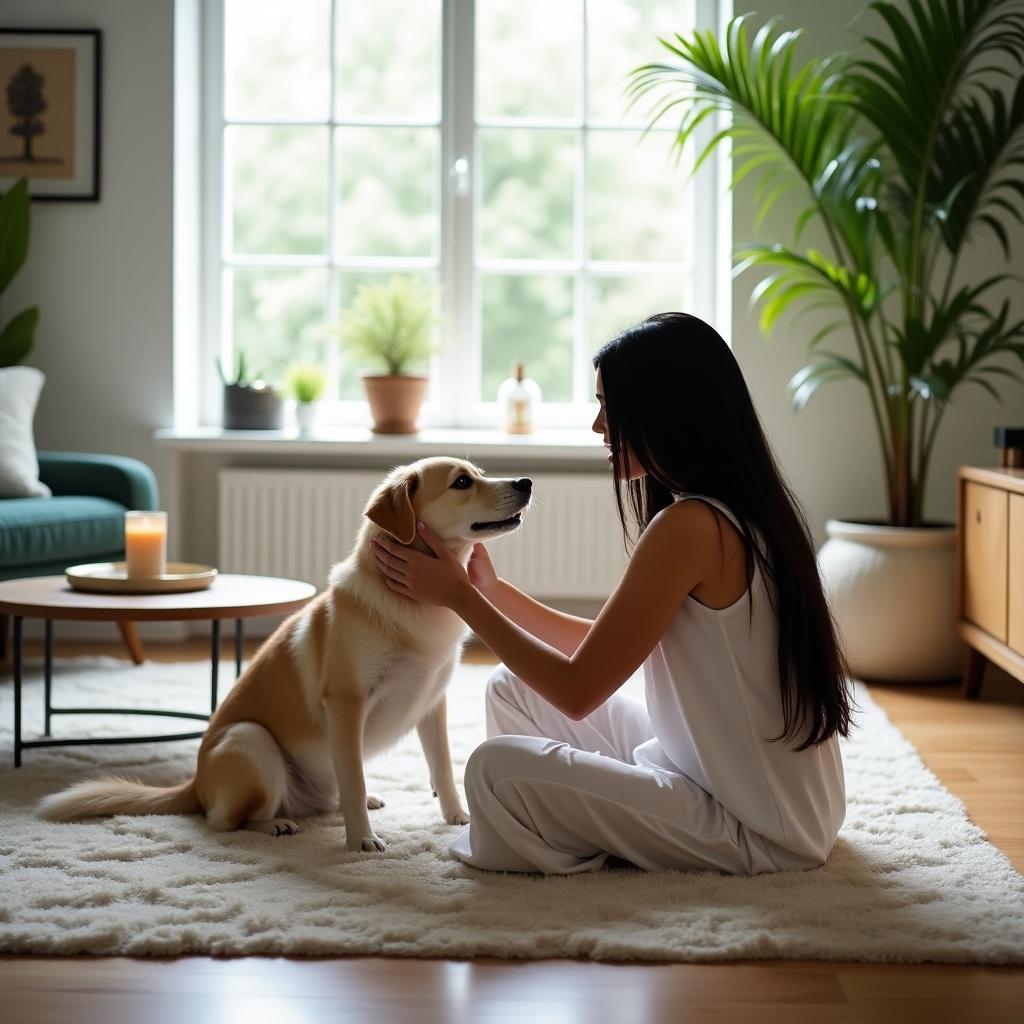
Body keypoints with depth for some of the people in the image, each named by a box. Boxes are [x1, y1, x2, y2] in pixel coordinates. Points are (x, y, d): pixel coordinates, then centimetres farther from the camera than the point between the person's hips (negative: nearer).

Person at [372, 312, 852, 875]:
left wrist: (459, 596, -8)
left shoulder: (688, 526, -23)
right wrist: (490, 590, 8)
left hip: (762, 830, -10)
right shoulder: (740, 509, 7)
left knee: (497, 769, -18)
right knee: (514, 688, 13)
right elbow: (603, 650, 13)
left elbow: (578, 691, -17)